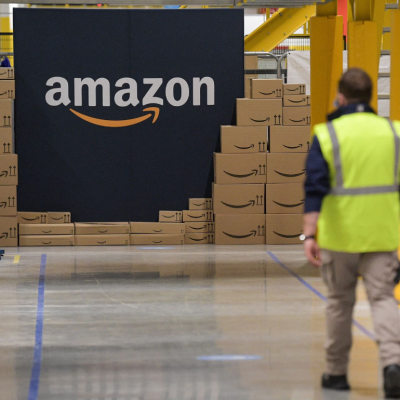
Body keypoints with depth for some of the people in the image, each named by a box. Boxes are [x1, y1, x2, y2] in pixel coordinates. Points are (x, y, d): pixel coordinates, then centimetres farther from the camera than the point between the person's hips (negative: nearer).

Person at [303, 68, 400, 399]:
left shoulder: (327, 135, -6)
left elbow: (315, 189, -13)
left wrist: (309, 235, -17)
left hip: (339, 235, -1)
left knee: (339, 301, 13)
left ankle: (337, 372, 23)